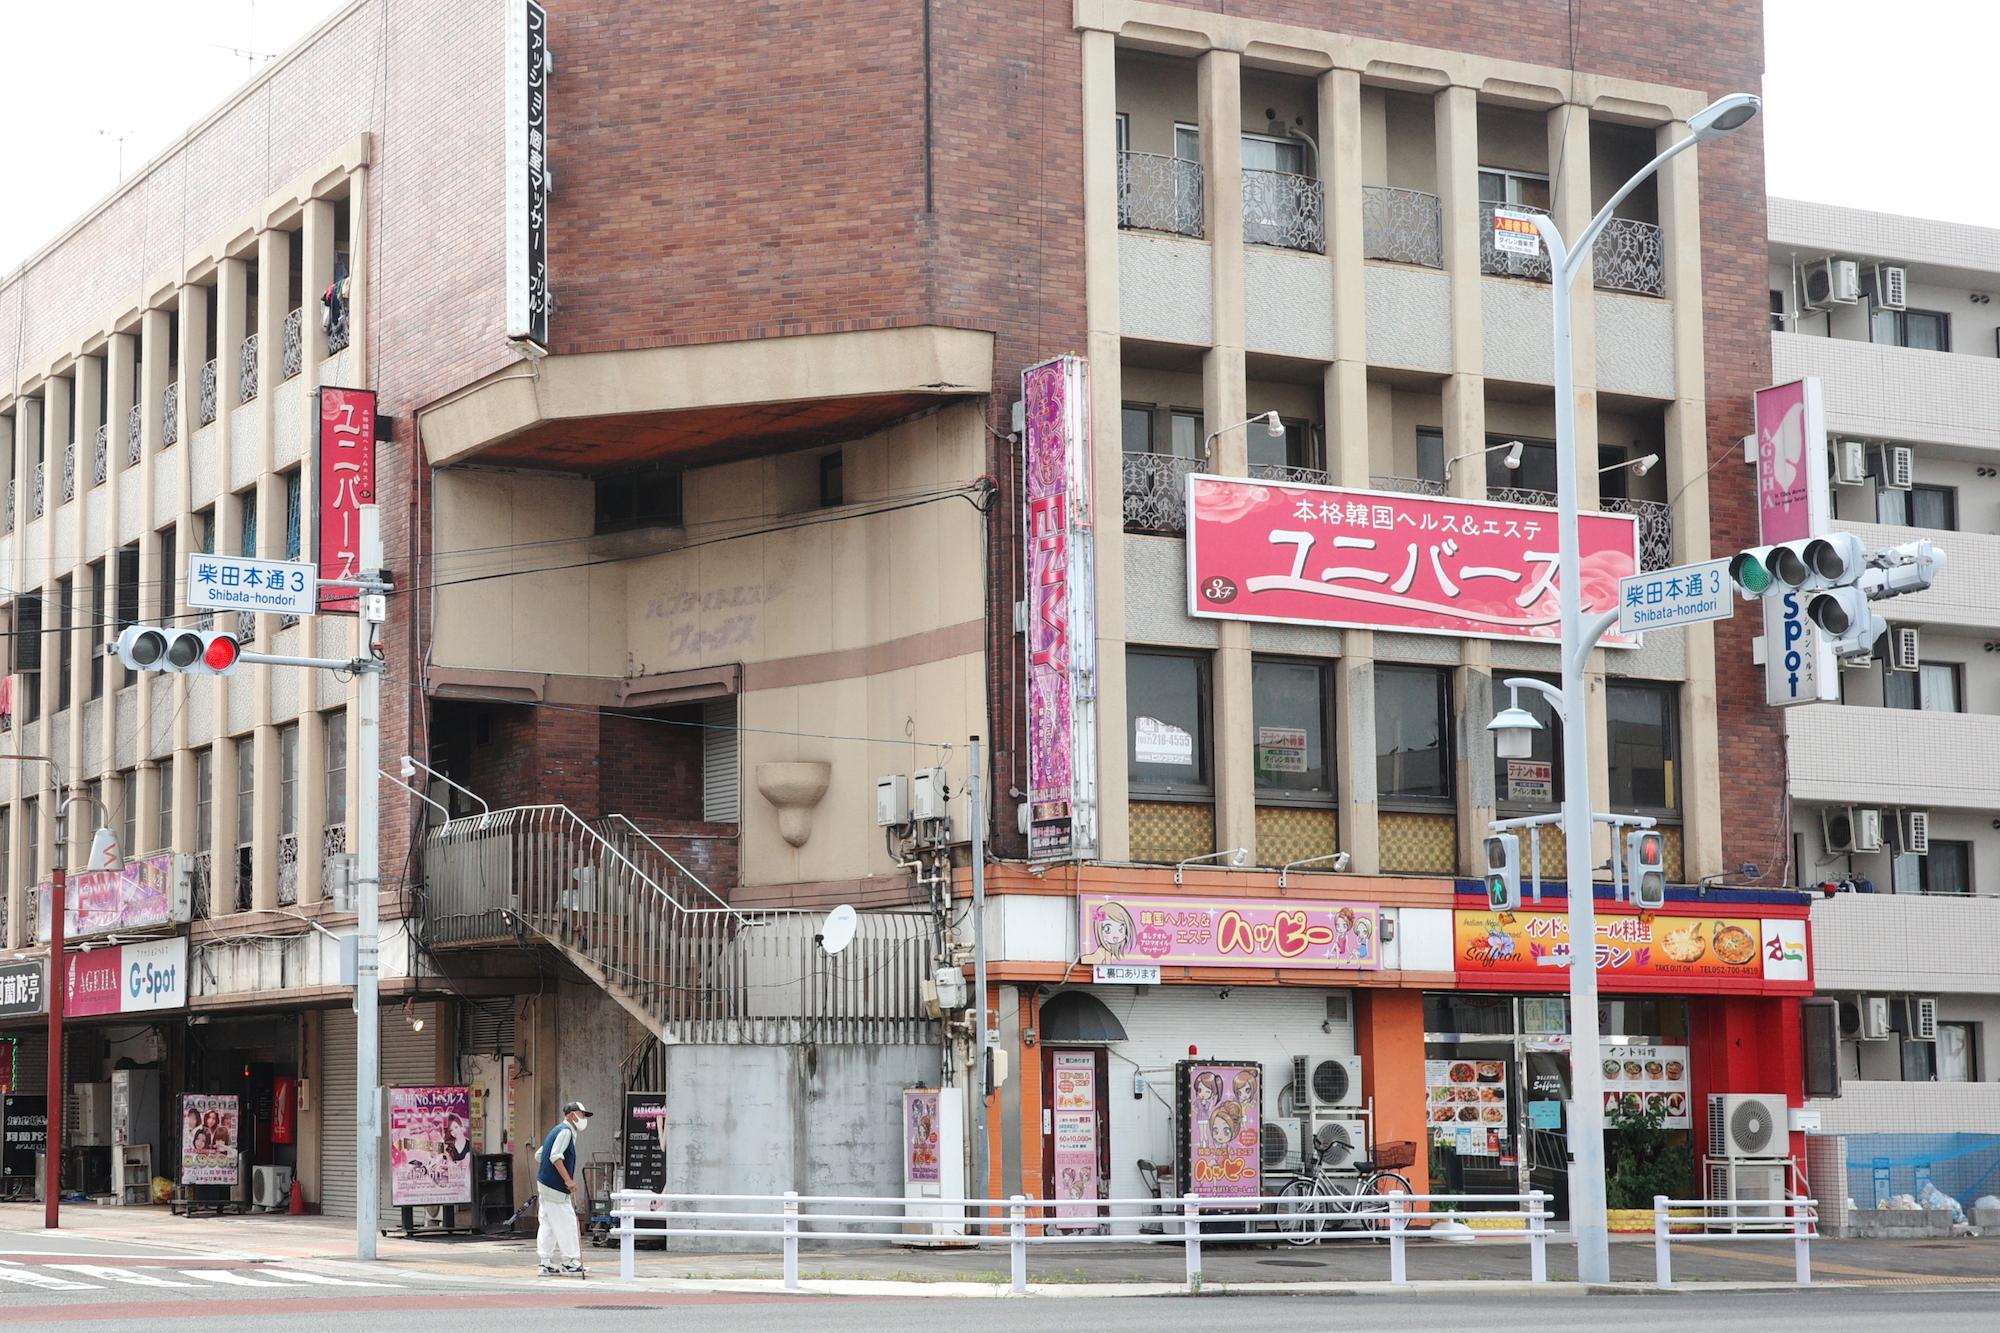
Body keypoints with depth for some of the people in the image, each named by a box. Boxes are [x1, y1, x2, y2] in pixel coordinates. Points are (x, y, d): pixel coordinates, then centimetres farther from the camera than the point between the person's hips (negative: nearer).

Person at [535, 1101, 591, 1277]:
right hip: (554, 1188, -10)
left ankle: (546, 1264, 12)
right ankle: (570, 1263, -3)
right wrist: (568, 1180, -24)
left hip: (544, 1183, 10)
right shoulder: (565, 1131, -12)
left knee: (547, 1225, 10)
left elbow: (540, 1154, 25)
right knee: (566, 1223, -6)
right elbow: (555, 1156, -23)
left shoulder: (558, 1130, 20)